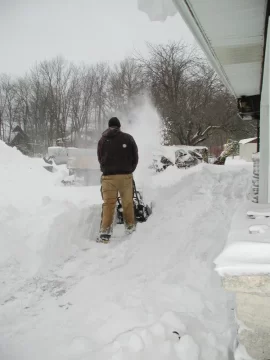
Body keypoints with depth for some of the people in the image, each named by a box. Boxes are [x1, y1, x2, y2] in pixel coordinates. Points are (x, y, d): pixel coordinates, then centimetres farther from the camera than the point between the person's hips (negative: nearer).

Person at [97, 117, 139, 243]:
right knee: (128, 203, 12)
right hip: (126, 175, 0)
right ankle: (130, 227, 21)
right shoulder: (128, 138, 2)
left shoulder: (102, 140, 7)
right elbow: (135, 157, 5)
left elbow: (100, 159, 11)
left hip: (108, 176, 1)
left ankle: (105, 232, -8)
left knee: (108, 204, 0)